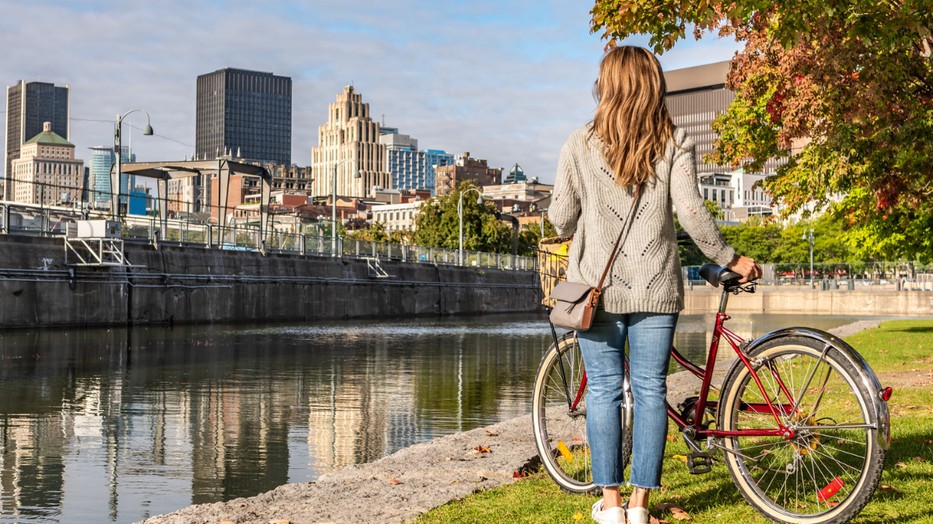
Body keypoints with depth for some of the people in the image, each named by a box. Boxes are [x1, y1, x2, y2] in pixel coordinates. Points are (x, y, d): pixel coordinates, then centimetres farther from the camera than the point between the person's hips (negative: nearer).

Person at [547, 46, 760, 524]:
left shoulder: (580, 145, -1)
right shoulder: (675, 144, -1)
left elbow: (562, 218, 0)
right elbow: (691, 212, -8)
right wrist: (731, 260, 3)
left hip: (599, 286, 0)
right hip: (656, 287, 1)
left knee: (603, 391, 7)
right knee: (650, 390, 7)